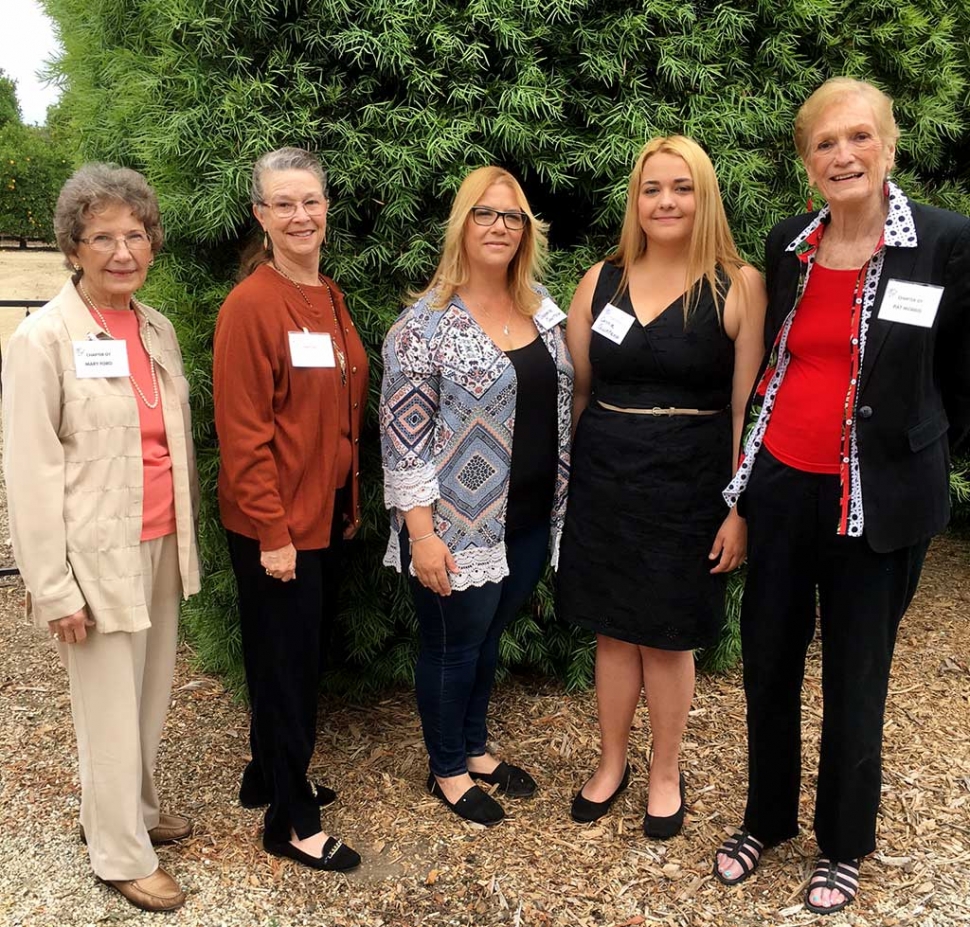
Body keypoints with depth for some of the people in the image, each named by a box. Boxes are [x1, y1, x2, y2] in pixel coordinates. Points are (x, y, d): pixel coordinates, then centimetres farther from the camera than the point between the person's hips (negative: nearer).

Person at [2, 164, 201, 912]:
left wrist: (188, 536, 12)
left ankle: (136, 809, 40)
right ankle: (122, 855, 26)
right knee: (111, 710, 6)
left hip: (162, 545, 6)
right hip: (99, 554, -5)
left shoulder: (159, 328, 6)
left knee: (151, 695, 17)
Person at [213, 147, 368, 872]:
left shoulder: (330, 298, 8)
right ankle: (290, 821, 23)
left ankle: (269, 776, 39)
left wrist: (351, 501, 13)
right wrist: (271, 532, -18)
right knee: (286, 662, 5)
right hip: (277, 524, -8)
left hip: (326, 512, 8)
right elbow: (244, 433, -18)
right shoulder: (250, 306, -16)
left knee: (309, 653, 18)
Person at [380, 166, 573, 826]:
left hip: (531, 518, 6)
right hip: (461, 524, -6)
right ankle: (448, 770, 32)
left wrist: (558, 506, 14)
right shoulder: (426, 324, -14)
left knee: (490, 637, 21)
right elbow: (403, 437, -15)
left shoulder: (541, 306, 6)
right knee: (454, 645, 10)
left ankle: (475, 748, 41)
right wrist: (422, 533, -18)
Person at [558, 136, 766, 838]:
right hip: (604, 481, 3)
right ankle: (611, 764, 34)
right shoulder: (602, 280, 5)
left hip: (688, 487, -3)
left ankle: (666, 774, 32)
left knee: (668, 639, 9)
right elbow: (574, 390, 8)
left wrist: (739, 508, -9)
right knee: (614, 631, 13)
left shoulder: (738, 286, -5)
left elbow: (747, 408, -6)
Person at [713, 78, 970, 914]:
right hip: (780, 483, 4)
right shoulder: (788, 244, 5)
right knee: (767, 659, 14)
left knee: (856, 675, 9)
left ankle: (844, 845, 32)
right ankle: (767, 819, 37)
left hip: (878, 498, -4)